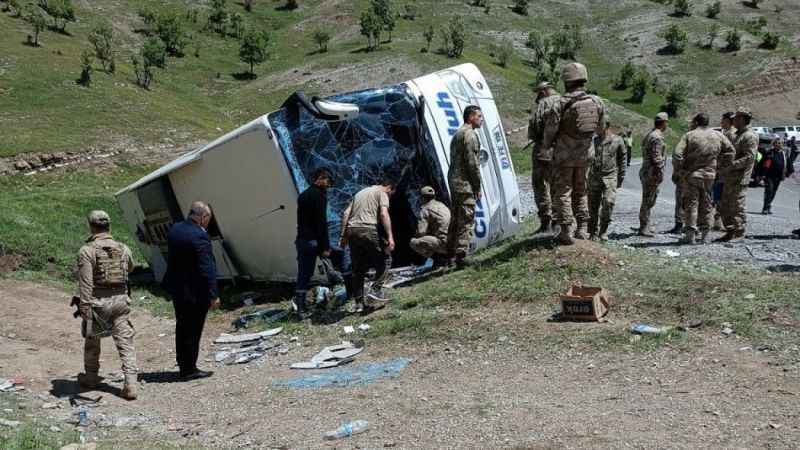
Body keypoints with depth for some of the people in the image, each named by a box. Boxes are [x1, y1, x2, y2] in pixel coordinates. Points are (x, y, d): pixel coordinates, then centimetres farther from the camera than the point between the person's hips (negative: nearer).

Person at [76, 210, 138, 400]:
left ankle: (91, 377, 35)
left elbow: (85, 283, -16)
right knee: (126, 343, 2)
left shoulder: (87, 251, -9)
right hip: (120, 300, 3)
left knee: (92, 341, 19)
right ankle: (130, 385, -5)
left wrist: (85, 309, -17)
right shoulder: (123, 249, 5)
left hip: (98, 301, -2)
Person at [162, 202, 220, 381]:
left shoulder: (174, 229, 4)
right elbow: (206, 269, -22)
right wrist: (213, 295, -17)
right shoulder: (200, 236, -22)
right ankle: (189, 370, 12)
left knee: (182, 328, 19)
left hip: (176, 289, 9)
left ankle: (183, 366, 30)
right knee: (193, 331, 3)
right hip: (195, 292, -8)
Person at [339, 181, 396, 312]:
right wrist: (390, 237, -15)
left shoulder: (360, 193, 27)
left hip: (352, 230, 7)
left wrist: (343, 236, 17)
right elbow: (384, 214, -11)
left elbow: (346, 214, 19)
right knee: (385, 259, 6)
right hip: (368, 230, -7)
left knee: (358, 268, 12)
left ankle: (359, 303, 12)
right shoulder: (382, 193, 7)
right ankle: (376, 291, -7)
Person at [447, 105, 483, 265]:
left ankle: (450, 255, 19)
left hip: (453, 181, 10)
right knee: (466, 222, -8)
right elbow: (473, 163, -16)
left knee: (455, 220, 14)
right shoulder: (470, 134, -11)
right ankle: (460, 257, -10)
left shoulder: (457, 134, 20)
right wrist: (478, 187, -11)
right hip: (465, 183, -10)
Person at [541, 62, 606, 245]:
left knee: (563, 191, 3)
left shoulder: (562, 103, -18)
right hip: (585, 153, 5)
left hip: (564, 154, -5)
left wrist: (547, 144, 8)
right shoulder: (596, 102, -2)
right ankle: (583, 228, 20)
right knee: (580, 190, 18)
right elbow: (600, 128, 9)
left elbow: (551, 127, -11)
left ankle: (566, 232, 0)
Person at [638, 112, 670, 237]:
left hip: (646, 171, 10)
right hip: (652, 173, -10)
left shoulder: (649, 135, 16)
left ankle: (645, 226, 25)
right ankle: (644, 228, -1)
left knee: (649, 201, 17)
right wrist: (660, 174, -18)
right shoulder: (657, 137, -16)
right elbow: (656, 158, -21)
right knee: (648, 201, -5)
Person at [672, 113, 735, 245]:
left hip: (691, 175, -3)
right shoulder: (718, 136, 7)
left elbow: (677, 154, -15)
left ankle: (690, 234, -1)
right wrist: (723, 165, 16)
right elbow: (730, 150, 11)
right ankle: (705, 235, 13)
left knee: (691, 204, 1)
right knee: (706, 205, 12)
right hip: (710, 175, 4)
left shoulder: (689, 135, -7)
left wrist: (677, 171, -5)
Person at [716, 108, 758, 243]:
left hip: (739, 179, -10)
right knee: (724, 207, 11)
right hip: (729, 179, 10)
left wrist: (729, 166, -24)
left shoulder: (750, 136, -11)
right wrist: (723, 167, 16)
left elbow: (749, 158, -20)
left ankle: (739, 233, -1)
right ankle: (730, 232, 18)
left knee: (737, 207, -7)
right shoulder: (739, 135, 21)